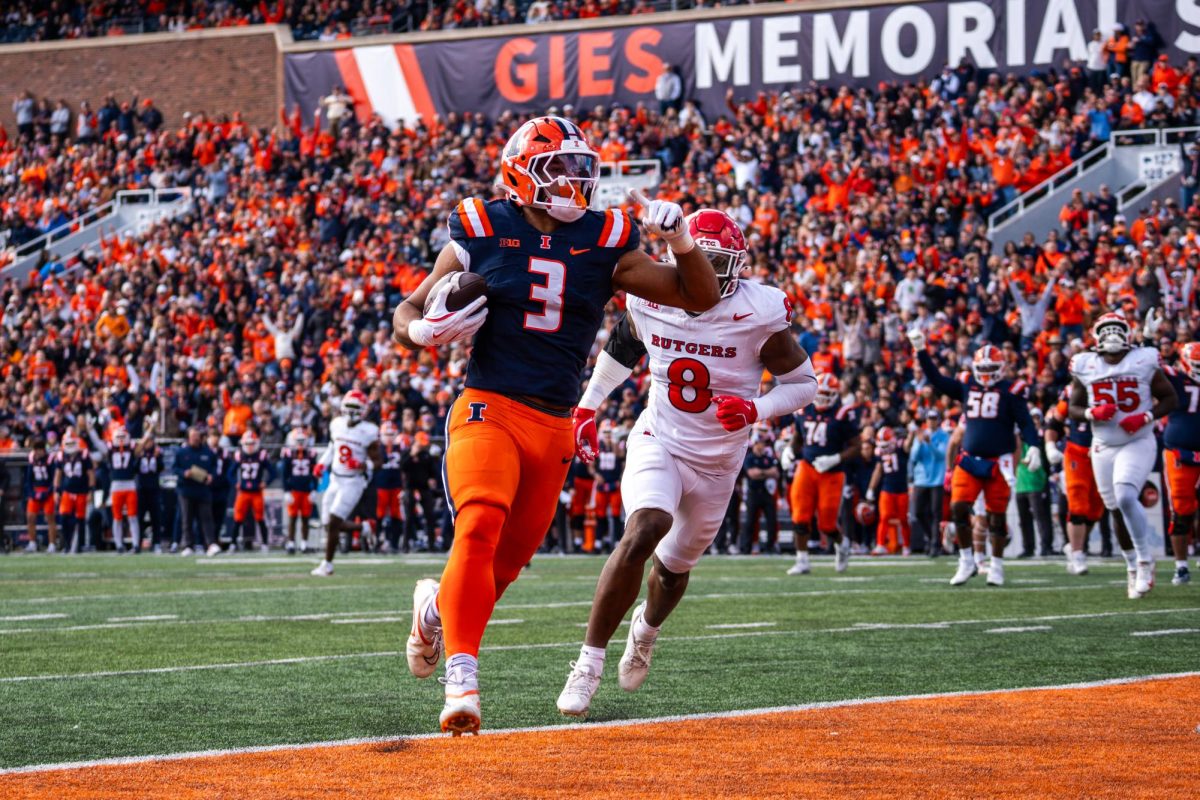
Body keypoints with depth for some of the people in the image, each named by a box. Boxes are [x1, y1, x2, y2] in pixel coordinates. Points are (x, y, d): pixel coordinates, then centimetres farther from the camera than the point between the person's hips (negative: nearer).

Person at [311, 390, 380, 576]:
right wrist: (323, 463, 8)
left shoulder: (368, 432, -14)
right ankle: (364, 527, 31)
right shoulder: (337, 425, 3)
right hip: (336, 480, 7)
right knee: (329, 524, 7)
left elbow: (378, 461, -9)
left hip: (353, 482, -7)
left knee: (333, 522, -12)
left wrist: (363, 465, -28)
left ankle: (327, 564, 1)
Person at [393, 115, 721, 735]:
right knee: (480, 527, -27)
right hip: (488, 410, -4)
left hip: (554, 427, 4)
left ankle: (438, 606, 42)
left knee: (507, 561, 9)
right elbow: (408, 312, 9)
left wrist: (681, 241, -11)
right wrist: (422, 331, -15)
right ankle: (462, 679, -29)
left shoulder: (605, 243, 6)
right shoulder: (483, 233, 0)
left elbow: (703, 298, 8)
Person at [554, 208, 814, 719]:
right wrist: (587, 407, 14)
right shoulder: (649, 302, -10)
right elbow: (621, 348, 13)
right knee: (643, 532, -28)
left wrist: (756, 410, -24)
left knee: (674, 566, 16)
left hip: (718, 462, 1)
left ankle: (646, 627, 54)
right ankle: (589, 662, -21)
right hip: (659, 442, -1)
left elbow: (804, 382, -7)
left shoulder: (758, 314, -18)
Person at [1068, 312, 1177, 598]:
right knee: (1116, 510, 6)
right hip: (1103, 446, 3)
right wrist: (1092, 413, -13)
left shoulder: (1144, 363, -4)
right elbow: (1073, 408, 8)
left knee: (1125, 497, -23)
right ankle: (1133, 568, 22)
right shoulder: (1085, 367, 2)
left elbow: (1170, 398, 2)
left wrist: (1146, 417, -14)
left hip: (1138, 443, -3)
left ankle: (1145, 559, -8)